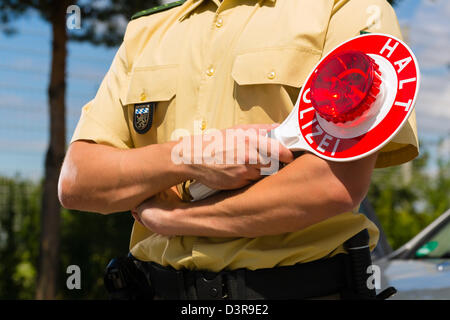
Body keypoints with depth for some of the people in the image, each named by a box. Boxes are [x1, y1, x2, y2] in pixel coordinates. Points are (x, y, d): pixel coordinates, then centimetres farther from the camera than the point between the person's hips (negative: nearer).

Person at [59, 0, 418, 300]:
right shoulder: (146, 32, 11)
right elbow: (75, 181, 3)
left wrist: (168, 218, -10)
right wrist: (185, 157, -16)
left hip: (294, 286, -3)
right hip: (164, 288, 4)